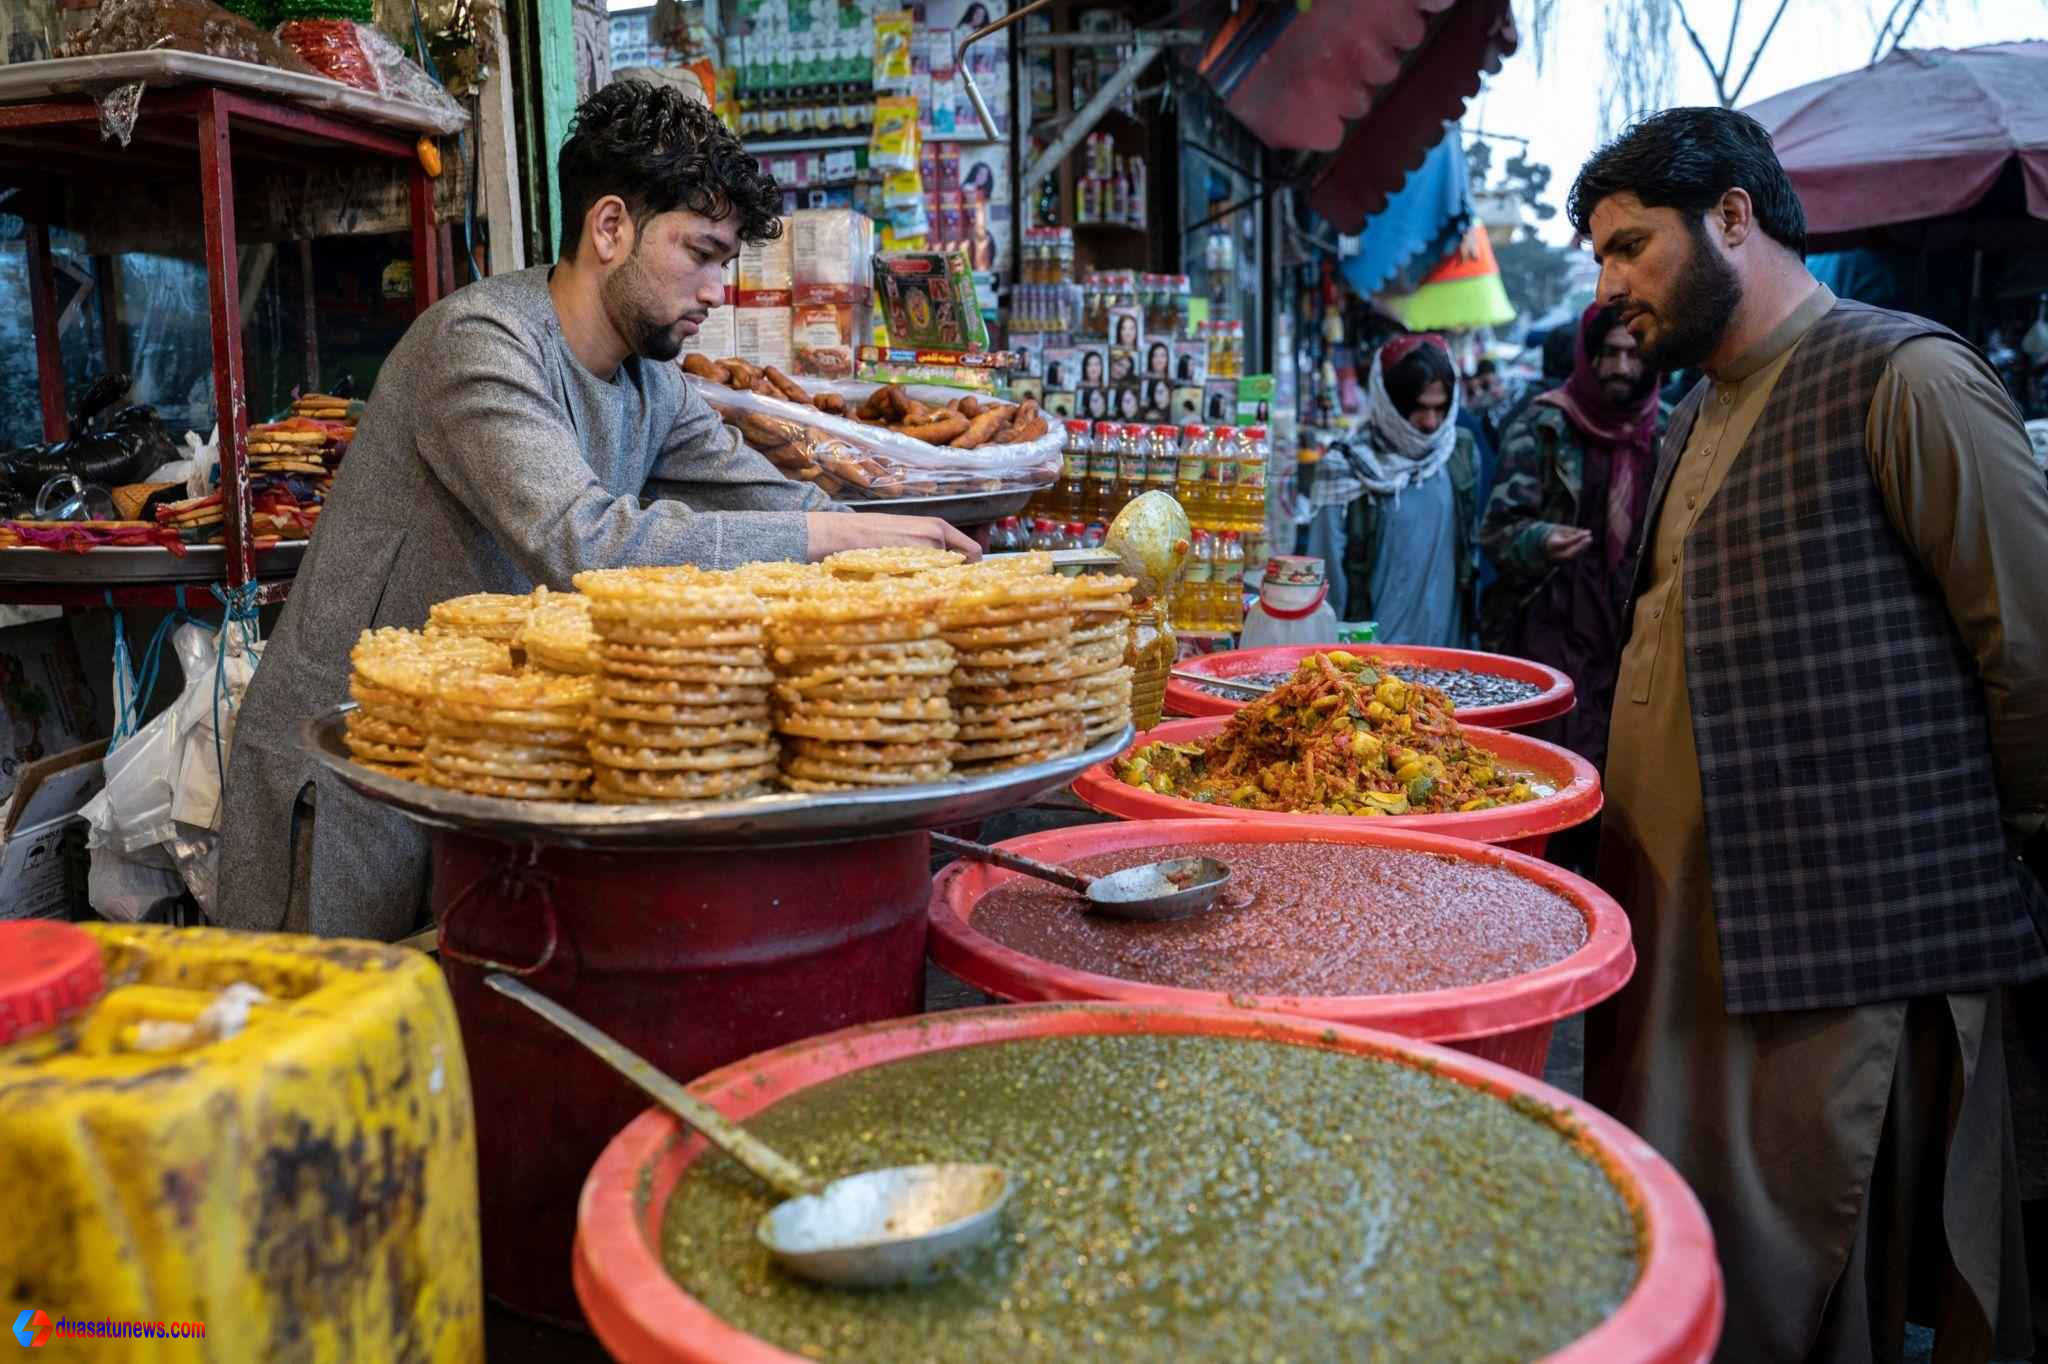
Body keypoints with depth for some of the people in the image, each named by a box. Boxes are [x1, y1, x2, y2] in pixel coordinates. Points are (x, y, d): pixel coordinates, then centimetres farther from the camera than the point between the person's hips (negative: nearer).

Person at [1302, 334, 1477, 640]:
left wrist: (1476, 633, 14)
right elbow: (1328, 573, -5)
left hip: (1447, 644, 4)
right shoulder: (1347, 467, -9)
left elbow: (1472, 552, 13)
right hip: (1371, 652, -4)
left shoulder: (1462, 455, 3)